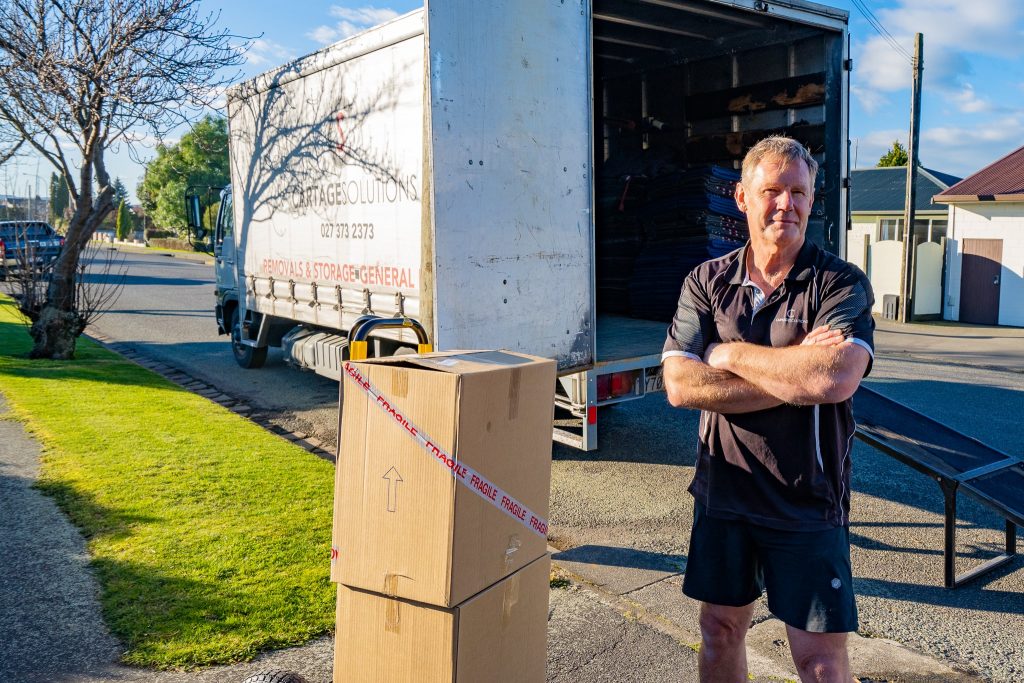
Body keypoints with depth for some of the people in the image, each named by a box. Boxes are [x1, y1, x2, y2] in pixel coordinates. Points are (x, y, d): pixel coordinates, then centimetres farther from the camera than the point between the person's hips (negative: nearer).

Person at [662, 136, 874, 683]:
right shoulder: (706, 282, -1)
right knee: (720, 630, 17)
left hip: (807, 501, -2)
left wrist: (730, 354, -16)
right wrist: (796, 375, -19)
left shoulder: (842, 284, -9)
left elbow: (835, 379, -28)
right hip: (723, 491, 3)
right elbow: (680, 386, -13)